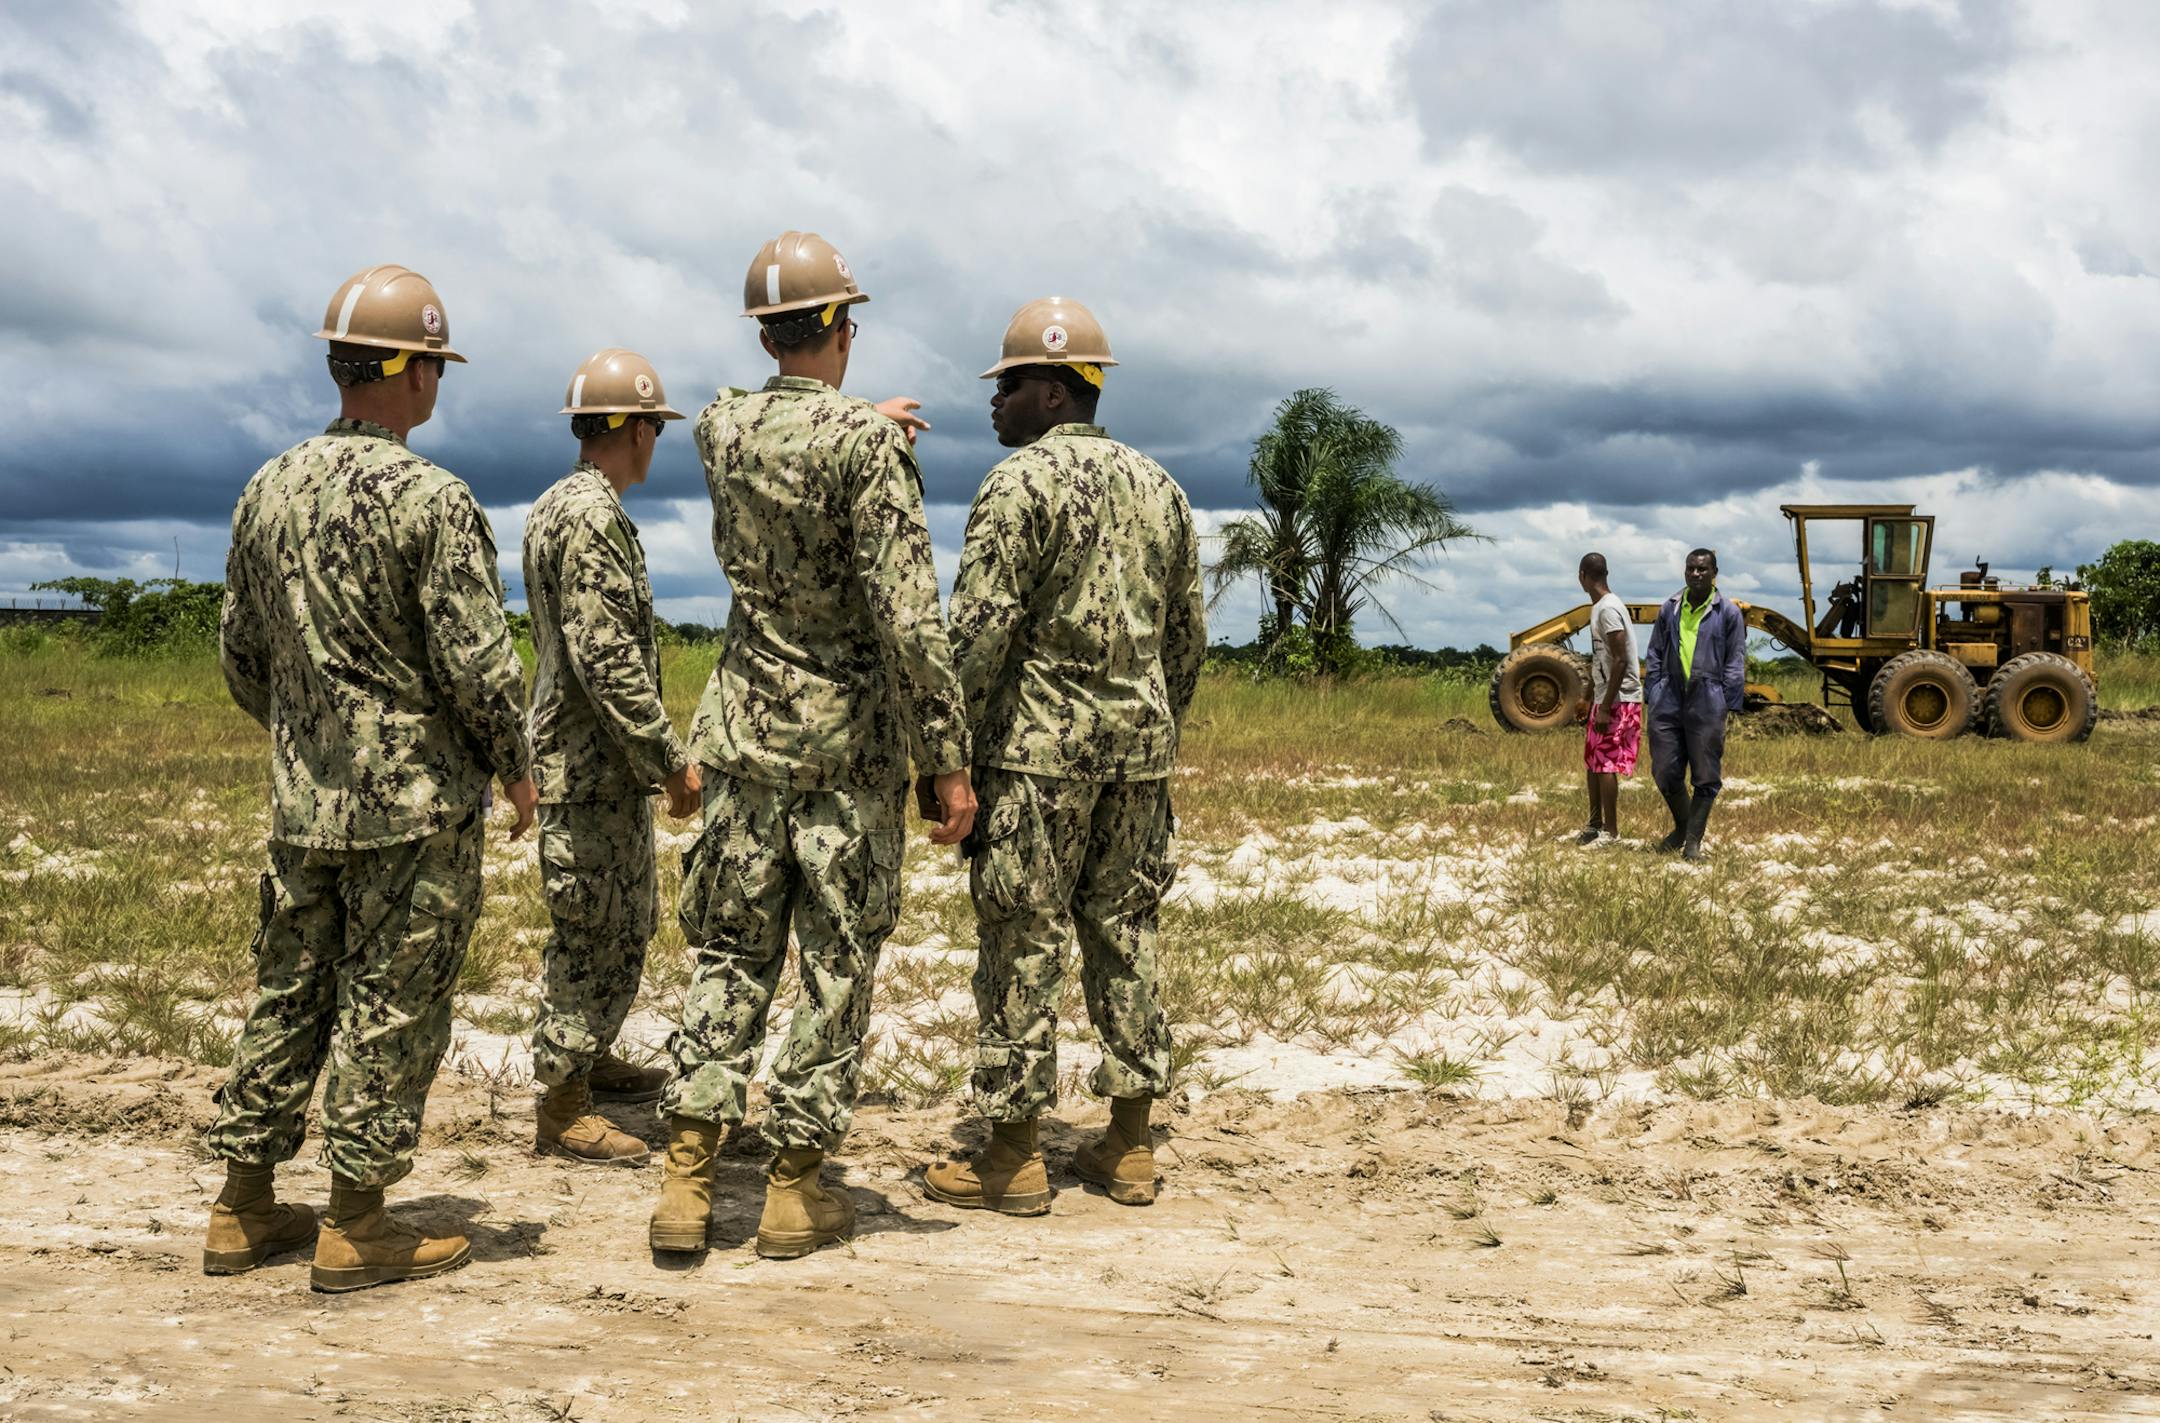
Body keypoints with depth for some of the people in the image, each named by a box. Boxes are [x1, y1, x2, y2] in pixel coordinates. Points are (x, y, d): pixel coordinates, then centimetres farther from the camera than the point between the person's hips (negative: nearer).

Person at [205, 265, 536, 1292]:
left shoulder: (269, 489, 6)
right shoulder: (431, 501, -16)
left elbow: (241, 655, 14)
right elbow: (478, 664, -17)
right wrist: (517, 766, -2)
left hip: (302, 799, 7)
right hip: (415, 802, -7)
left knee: (286, 997, 15)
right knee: (391, 1010, 2)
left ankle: (243, 1211, 23)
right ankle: (356, 1228, 8)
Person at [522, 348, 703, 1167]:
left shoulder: (557, 507, 14)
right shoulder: (593, 519, -20)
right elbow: (608, 660, -26)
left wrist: (651, 755, 25)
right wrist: (671, 760, -20)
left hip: (593, 761, 11)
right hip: (591, 767, -11)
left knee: (626, 917, 21)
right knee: (594, 932, -3)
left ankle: (590, 1061, 36)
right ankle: (562, 1109, 5)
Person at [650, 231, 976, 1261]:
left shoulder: (721, 431, 3)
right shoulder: (867, 443, -14)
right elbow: (908, 615, -19)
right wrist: (948, 758, -14)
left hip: (747, 735, 5)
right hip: (851, 747, -4)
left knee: (728, 954, 12)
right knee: (835, 965, 5)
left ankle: (687, 1178, 8)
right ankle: (794, 1189, 10)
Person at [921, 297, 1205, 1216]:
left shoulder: (1023, 482, -9)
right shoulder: (1160, 488, 13)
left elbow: (980, 631, -15)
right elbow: (1188, 635, 16)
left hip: (1040, 743, -7)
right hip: (1139, 745, 7)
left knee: (1023, 944, -1)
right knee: (1125, 935, 12)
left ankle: (1014, 1159, 4)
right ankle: (1129, 1148, 16)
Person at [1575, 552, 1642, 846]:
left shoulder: (1608, 610, -17)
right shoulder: (1599, 608, 14)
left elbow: (1620, 661, -22)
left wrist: (1605, 708, -22)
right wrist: (1588, 701, 23)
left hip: (1619, 700, -10)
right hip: (1604, 698, 10)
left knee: (1606, 763, -6)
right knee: (1593, 762, 13)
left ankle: (1610, 831, -1)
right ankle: (1595, 824, 21)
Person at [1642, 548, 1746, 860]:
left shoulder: (1728, 613, 1)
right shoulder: (1670, 609, 10)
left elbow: (1735, 663, 1)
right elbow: (1655, 655, 14)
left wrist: (1728, 705, -6)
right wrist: (1651, 696, 6)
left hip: (1707, 705, -3)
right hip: (1669, 702, 3)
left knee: (1705, 776, 1)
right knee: (1665, 772, 6)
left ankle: (1693, 840, 10)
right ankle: (1681, 827, 28)